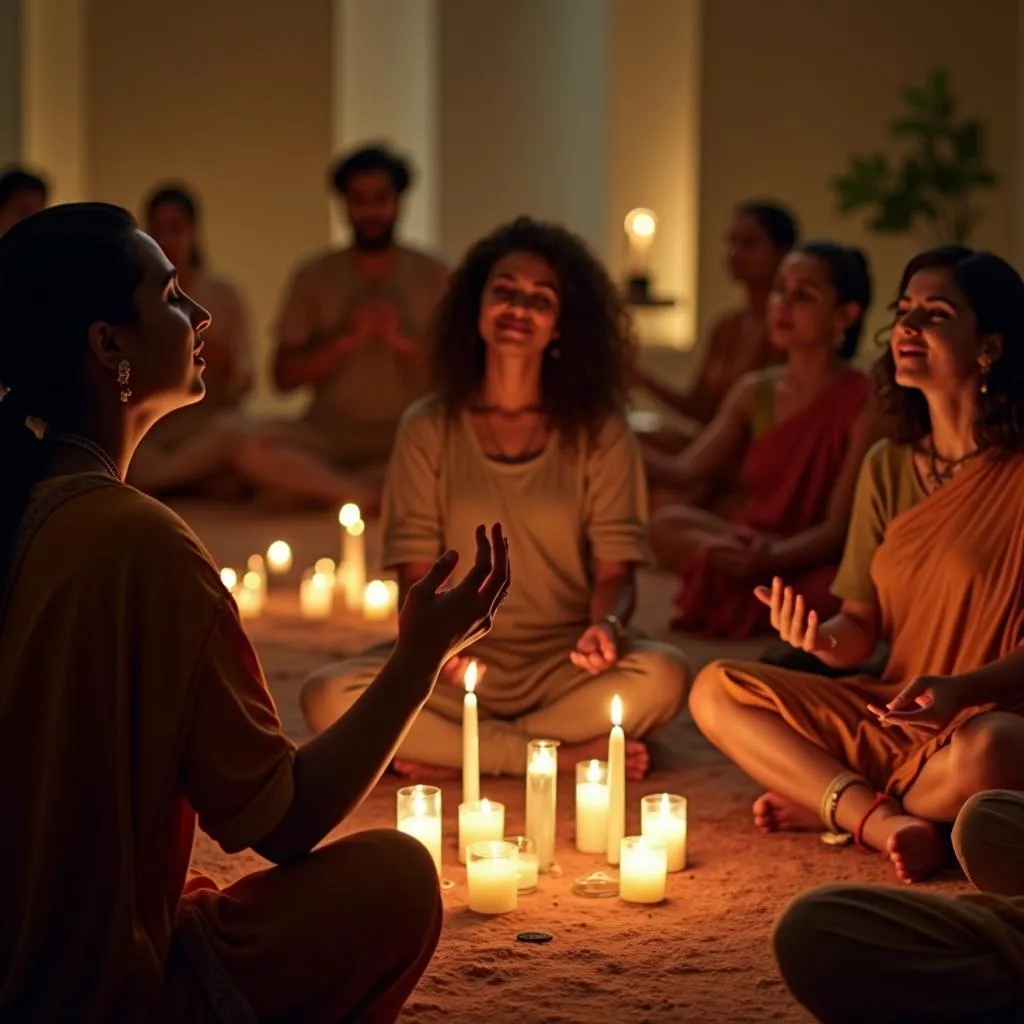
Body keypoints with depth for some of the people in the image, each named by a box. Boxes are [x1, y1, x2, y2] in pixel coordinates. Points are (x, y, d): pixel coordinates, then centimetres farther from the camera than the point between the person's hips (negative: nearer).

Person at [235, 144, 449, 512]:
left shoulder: (433, 276, 4)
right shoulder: (314, 277, 5)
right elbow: (284, 377, 0)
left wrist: (404, 343, -16)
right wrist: (346, 340, -13)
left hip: (408, 442, 0)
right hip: (329, 437, 0)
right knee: (255, 451, -30)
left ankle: (321, 484, -18)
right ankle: (377, 497, -20)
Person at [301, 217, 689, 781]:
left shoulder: (599, 431, 4)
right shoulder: (429, 428, 5)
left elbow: (615, 568, 1)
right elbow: (416, 570, 1)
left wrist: (605, 625, -24)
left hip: (562, 665, 0)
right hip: (462, 665, 1)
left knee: (661, 675, -32)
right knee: (329, 697, -27)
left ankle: (454, 757, -17)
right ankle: (574, 754, -20)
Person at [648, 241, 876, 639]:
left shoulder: (864, 401, -11)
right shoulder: (753, 392, 7)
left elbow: (839, 528, -15)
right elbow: (685, 471, -3)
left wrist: (768, 558, -33)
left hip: (822, 567, -4)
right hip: (749, 550, 4)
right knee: (668, 524, -24)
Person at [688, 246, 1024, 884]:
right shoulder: (888, 467, 7)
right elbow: (863, 629, 8)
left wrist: (960, 688, -29)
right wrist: (822, 638, -14)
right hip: (890, 713, 6)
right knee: (716, 690, -7)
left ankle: (828, 802, -11)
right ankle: (883, 820, -19)